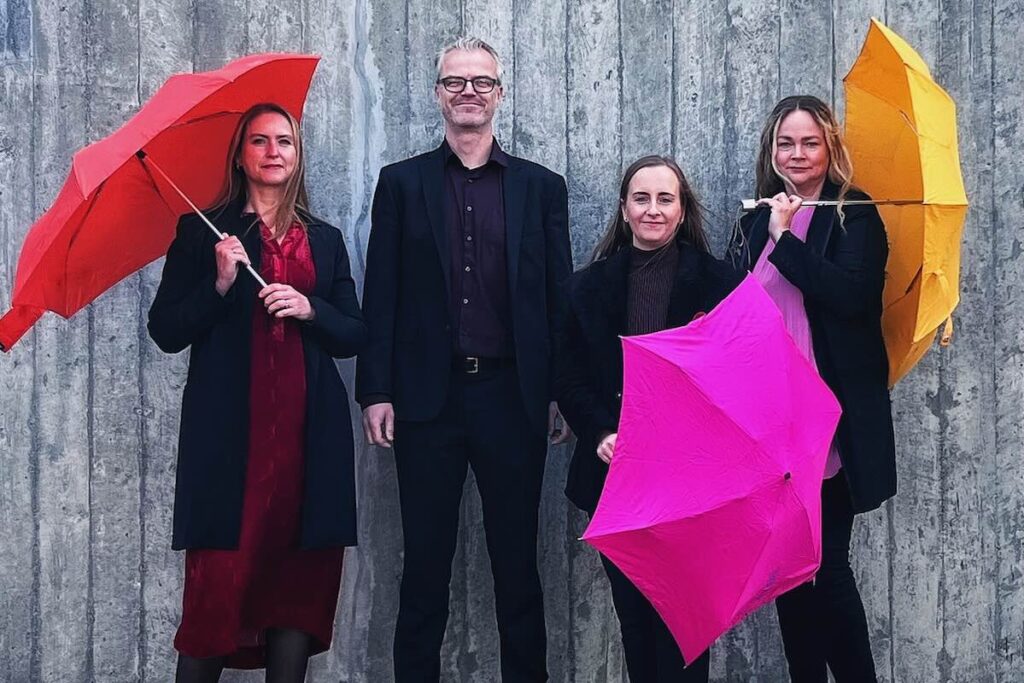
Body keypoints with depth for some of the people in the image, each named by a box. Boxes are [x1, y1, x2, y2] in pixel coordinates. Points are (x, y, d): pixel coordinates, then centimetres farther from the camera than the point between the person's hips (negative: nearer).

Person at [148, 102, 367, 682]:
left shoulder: (325, 240, 17)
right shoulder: (202, 232, 8)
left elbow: (356, 336, 12)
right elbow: (166, 332, 2)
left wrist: (310, 309, -6)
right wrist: (219, 283, -12)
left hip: (307, 433, 3)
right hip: (229, 430, -2)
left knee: (299, 585, -1)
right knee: (217, 586, -7)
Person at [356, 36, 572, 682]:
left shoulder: (541, 186, 7)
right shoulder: (402, 182, 6)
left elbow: (558, 295, 6)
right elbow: (381, 294, 3)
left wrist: (562, 394, 2)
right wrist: (376, 392, -4)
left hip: (514, 395, 0)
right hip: (428, 395, 0)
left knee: (517, 560, 8)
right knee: (426, 562, 6)